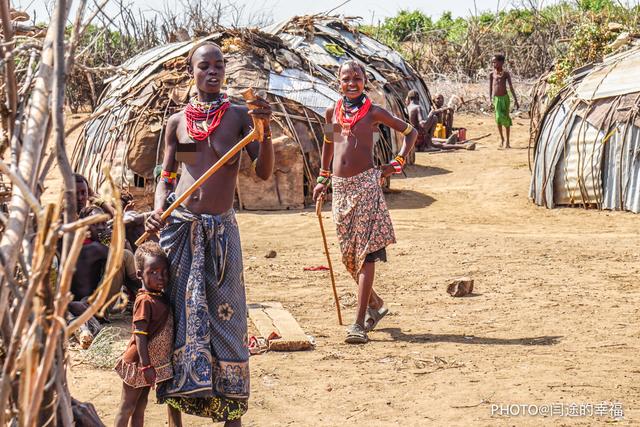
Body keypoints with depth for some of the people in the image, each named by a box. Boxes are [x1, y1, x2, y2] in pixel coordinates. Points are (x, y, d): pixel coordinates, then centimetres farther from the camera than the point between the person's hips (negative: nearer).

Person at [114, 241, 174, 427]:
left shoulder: (161, 298, 5)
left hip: (151, 363, 9)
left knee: (140, 406, 16)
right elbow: (139, 335, -24)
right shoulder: (145, 301, -21)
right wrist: (146, 366, -26)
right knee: (127, 408, 1)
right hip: (138, 363, -8)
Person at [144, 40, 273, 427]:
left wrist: (265, 129, -21)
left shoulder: (239, 116, 1)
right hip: (178, 227, 2)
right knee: (179, 316, 4)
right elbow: (166, 177, 12)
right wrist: (158, 211, -6)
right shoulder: (177, 121, 8)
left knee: (225, 317, 1)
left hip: (221, 229, -2)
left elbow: (264, 172, -6)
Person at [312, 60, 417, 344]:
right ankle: (375, 305, 32)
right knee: (348, 254, 9)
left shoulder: (373, 112, 0)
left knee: (365, 252, -10)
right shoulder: (332, 112, 10)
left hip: (366, 184, -5)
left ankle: (360, 323, -12)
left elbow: (410, 132, 9)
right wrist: (323, 178, 24)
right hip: (340, 187, 5)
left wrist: (398, 163, 1)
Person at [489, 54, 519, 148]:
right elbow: (490, 87, 7)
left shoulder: (506, 73, -1)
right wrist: (490, 99, 1)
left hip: (505, 97, -1)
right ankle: (501, 138, 12)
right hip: (496, 98, 1)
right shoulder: (492, 74, 3)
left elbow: (511, 87, 2)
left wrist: (515, 100, 0)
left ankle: (507, 141, 9)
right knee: (498, 118, -7)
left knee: (506, 118, 0)